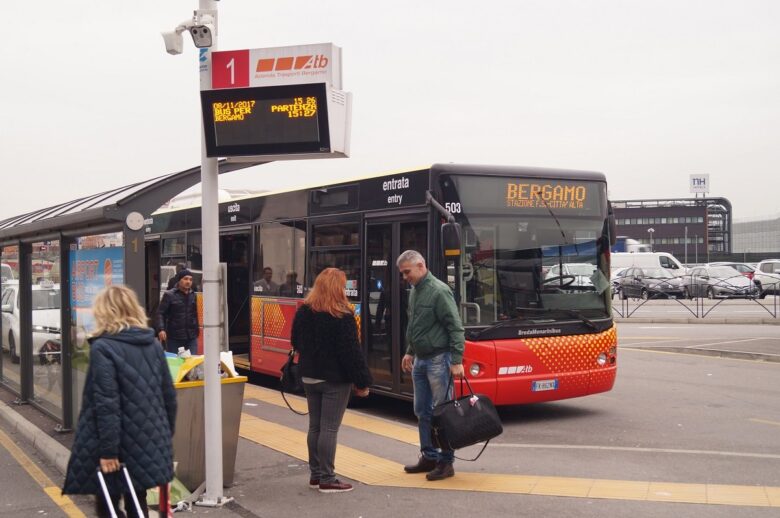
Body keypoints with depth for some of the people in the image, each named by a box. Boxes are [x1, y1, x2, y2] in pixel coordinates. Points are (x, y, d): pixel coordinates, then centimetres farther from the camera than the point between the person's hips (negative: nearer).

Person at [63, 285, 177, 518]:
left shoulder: (103, 348, -13)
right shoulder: (153, 344, 7)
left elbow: (106, 404, -19)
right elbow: (169, 395, 10)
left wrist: (107, 449, -17)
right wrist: (166, 435, 19)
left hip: (120, 446, -6)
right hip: (149, 443, 6)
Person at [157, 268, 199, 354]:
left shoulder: (194, 295, 9)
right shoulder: (169, 295, 0)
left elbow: (197, 314, 7)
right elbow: (160, 313, -4)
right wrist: (161, 329, -18)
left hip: (191, 337, 2)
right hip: (174, 338, -2)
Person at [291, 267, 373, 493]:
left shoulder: (303, 312, 5)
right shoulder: (342, 316, -16)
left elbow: (296, 343, 16)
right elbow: (352, 351, -16)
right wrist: (362, 382, -11)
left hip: (309, 377, 7)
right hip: (335, 380, -7)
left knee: (314, 426, 13)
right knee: (329, 428, -3)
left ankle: (315, 474, 20)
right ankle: (327, 479, 1)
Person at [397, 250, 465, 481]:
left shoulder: (439, 291, -16)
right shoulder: (414, 291, 11)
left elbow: (456, 328, -17)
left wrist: (457, 361, -21)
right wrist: (410, 352, 21)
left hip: (438, 359, -9)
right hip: (420, 360, 9)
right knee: (422, 411, 14)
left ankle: (446, 461, 5)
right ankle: (429, 457, 25)